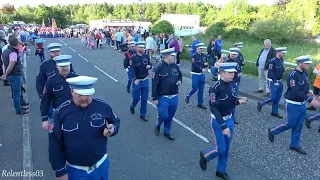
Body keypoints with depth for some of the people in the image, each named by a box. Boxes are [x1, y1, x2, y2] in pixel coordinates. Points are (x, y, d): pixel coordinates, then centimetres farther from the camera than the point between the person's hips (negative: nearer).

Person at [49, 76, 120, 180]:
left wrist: (113, 129, -20)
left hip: (101, 165, 1)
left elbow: (116, 121, 4)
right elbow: (55, 143, -7)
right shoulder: (61, 112, -14)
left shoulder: (103, 106, -14)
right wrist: (60, 171, -5)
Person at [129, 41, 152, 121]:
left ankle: (142, 115, 21)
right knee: (136, 98, 8)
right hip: (136, 81, -3)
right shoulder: (133, 58, -12)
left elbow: (150, 65, 14)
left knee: (144, 99, 7)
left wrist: (149, 66, -10)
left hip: (145, 81, 4)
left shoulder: (146, 56, 1)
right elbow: (132, 69, -20)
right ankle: (132, 107, 41)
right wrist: (135, 79, -35)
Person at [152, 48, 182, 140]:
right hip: (162, 97, -5)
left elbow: (180, 76, 20)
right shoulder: (158, 67, -15)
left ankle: (167, 132, 34)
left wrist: (179, 81, -4)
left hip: (174, 97, 5)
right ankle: (157, 125, 34)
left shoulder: (175, 66, 3)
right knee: (163, 116, 0)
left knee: (170, 116, 15)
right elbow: (154, 83, -15)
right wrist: (155, 98, -15)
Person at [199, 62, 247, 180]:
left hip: (229, 120, 6)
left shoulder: (232, 84, -4)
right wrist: (223, 127, -27)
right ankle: (204, 156, 33)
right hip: (217, 121, -6)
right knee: (221, 149, 2)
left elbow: (232, 101, 8)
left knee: (226, 148, 16)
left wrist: (239, 101, -15)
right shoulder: (215, 88, -24)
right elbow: (214, 109, -26)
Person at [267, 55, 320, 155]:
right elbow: (296, 92, -28)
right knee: (290, 123, 2)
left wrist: (309, 91, -6)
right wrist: (311, 100, -31)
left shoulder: (305, 74, 5)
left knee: (298, 126, 13)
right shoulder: (293, 75, -21)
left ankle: (295, 145, 25)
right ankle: (272, 131, 25)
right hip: (292, 104, -8)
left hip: (302, 104, 8)